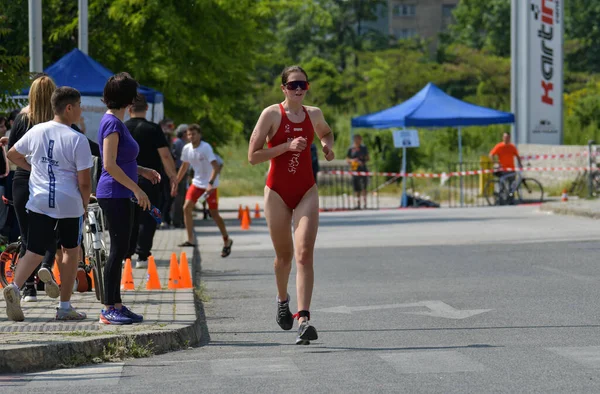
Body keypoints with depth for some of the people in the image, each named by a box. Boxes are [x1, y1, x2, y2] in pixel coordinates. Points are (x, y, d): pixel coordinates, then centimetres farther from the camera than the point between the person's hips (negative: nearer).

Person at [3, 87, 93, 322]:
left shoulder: (36, 132, 2)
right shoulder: (77, 140, -12)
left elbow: (12, 155, 17)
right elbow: (84, 181, -12)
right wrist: (85, 204, 5)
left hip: (39, 202, 3)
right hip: (70, 204, -3)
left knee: (35, 251, 6)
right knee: (70, 251, 13)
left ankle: (15, 286, -21)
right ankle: (65, 307, 17)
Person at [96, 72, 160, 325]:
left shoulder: (116, 122, 15)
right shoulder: (112, 123, -15)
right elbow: (110, 165, -20)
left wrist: (143, 171, 16)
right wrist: (137, 189, -19)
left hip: (120, 195, 10)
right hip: (115, 195, -10)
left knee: (119, 249, 12)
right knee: (118, 249, -7)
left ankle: (115, 305, 17)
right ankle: (109, 309, -5)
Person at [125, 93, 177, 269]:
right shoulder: (153, 129, -9)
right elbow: (165, 155, -12)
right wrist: (172, 175, 1)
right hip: (149, 181, -3)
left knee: (129, 219, 13)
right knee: (147, 219, 1)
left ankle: (126, 255, 11)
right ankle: (142, 257, -3)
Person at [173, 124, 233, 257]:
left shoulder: (206, 148, -20)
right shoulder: (187, 148, -1)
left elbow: (216, 167, -25)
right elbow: (184, 167, 14)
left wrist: (211, 183, -35)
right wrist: (176, 184, 14)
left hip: (210, 185, -6)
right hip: (197, 182, 6)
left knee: (214, 214, -1)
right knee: (186, 208, -9)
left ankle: (227, 241, 17)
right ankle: (191, 240, -3)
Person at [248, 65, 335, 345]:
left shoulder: (313, 114, 7)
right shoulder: (272, 114, -5)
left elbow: (326, 133, 31)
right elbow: (253, 156, -9)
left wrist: (327, 145, 8)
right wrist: (287, 146, -18)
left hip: (306, 192, 2)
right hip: (278, 192, -2)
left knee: (305, 254, -14)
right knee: (284, 255, 10)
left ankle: (303, 319, -21)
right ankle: (282, 299, 41)